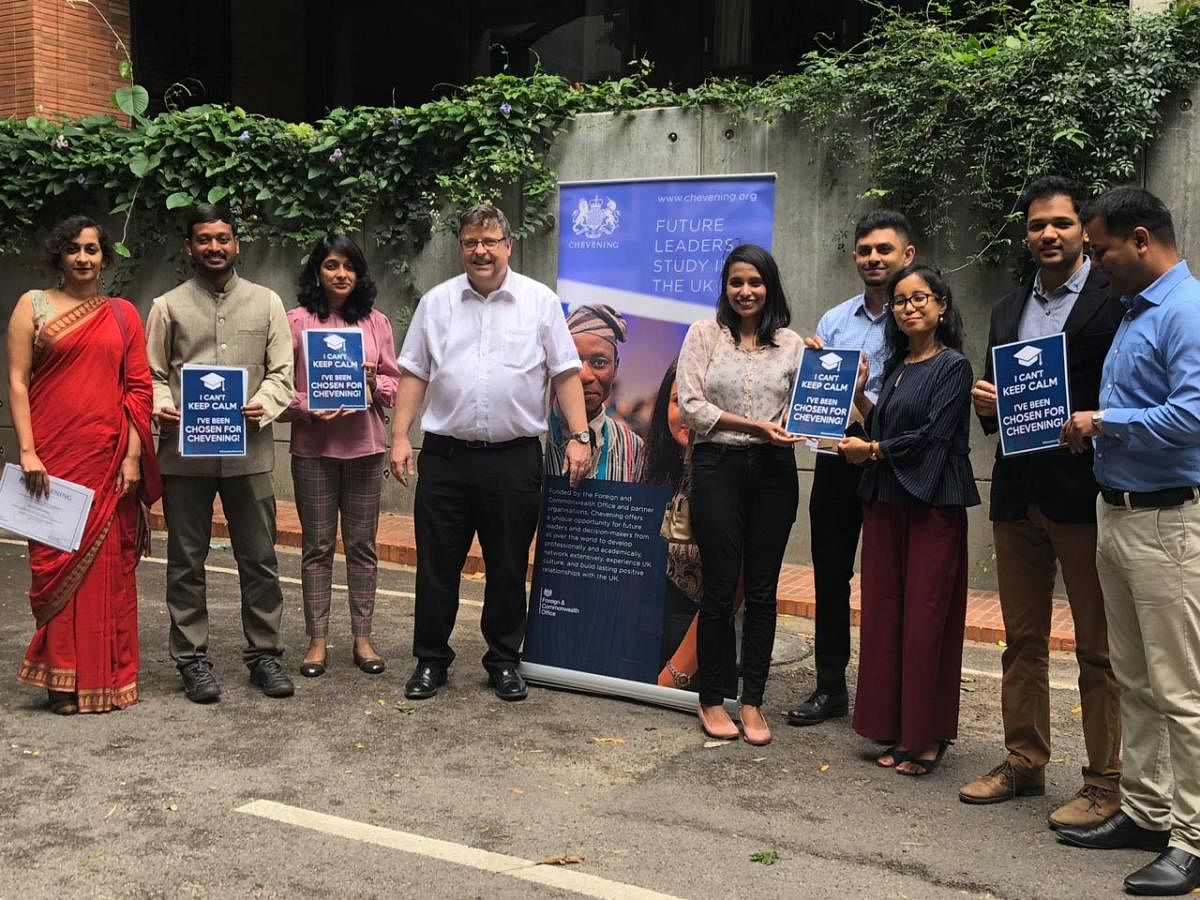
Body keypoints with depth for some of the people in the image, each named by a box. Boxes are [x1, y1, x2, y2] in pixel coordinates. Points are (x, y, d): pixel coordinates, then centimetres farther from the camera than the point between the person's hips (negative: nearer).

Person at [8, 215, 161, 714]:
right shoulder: (33, 305, 6)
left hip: (109, 458, 2)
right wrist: (27, 451, -10)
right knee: (57, 560, 1)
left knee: (109, 562, 5)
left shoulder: (123, 314, 10)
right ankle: (64, 678, 11)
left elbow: (138, 388, 6)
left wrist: (132, 456, -2)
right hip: (54, 457, -1)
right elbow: (16, 382, -1)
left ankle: (107, 676, 16)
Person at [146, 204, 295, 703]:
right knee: (186, 561, 6)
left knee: (259, 558, 5)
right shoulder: (168, 306, 8)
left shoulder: (267, 302, 8)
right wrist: (161, 407, -13)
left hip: (249, 451, 0)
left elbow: (282, 371, 4)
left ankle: (264, 653, 17)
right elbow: (152, 375, 7)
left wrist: (263, 406, -14)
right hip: (184, 451, 0)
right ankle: (192, 658, 18)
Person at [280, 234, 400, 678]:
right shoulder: (296, 321, 1)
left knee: (362, 544, 7)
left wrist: (373, 383, -9)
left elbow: (394, 383, 11)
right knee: (318, 546, 4)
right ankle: (317, 640, 12)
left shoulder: (376, 322, 8)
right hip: (313, 446, -2)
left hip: (364, 445, 2)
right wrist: (307, 409, -16)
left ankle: (362, 637, 15)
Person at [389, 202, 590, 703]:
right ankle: (430, 660, 21)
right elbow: (414, 375, 7)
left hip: (514, 456, -1)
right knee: (436, 564, 7)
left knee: (508, 567, 9)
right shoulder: (436, 302, 7)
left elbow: (566, 375, 2)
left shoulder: (540, 301, 3)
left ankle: (504, 661, 23)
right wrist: (399, 438, -1)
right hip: (445, 455, 1)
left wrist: (579, 437, -6)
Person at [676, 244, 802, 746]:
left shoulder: (791, 343, 10)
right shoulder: (705, 333, 3)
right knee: (719, 588, 1)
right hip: (718, 466, -2)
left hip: (774, 471, 2)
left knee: (762, 591, 6)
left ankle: (752, 702, 16)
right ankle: (711, 700, 15)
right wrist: (755, 426, -11)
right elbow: (690, 406, -5)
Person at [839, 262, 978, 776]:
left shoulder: (952, 365, -4)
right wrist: (856, 394, 6)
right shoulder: (896, 366, 17)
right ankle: (895, 728, 15)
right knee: (883, 612, 5)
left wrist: (873, 450, -5)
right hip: (885, 501, 7)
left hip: (932, 503, -7)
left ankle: (927, 737, 6)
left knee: (926, 617, -4)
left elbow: (933, 435, -12)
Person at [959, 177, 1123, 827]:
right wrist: (987, 404, -2)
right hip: (1018, 496, 7)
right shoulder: (1008, 311, 16)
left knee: (1097, 648, 3)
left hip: (1083, 496, -6)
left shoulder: (1114, 301, -5)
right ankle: (1024, 763, 27)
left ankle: (1104, 782, 14)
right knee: (1022, 640, 15)